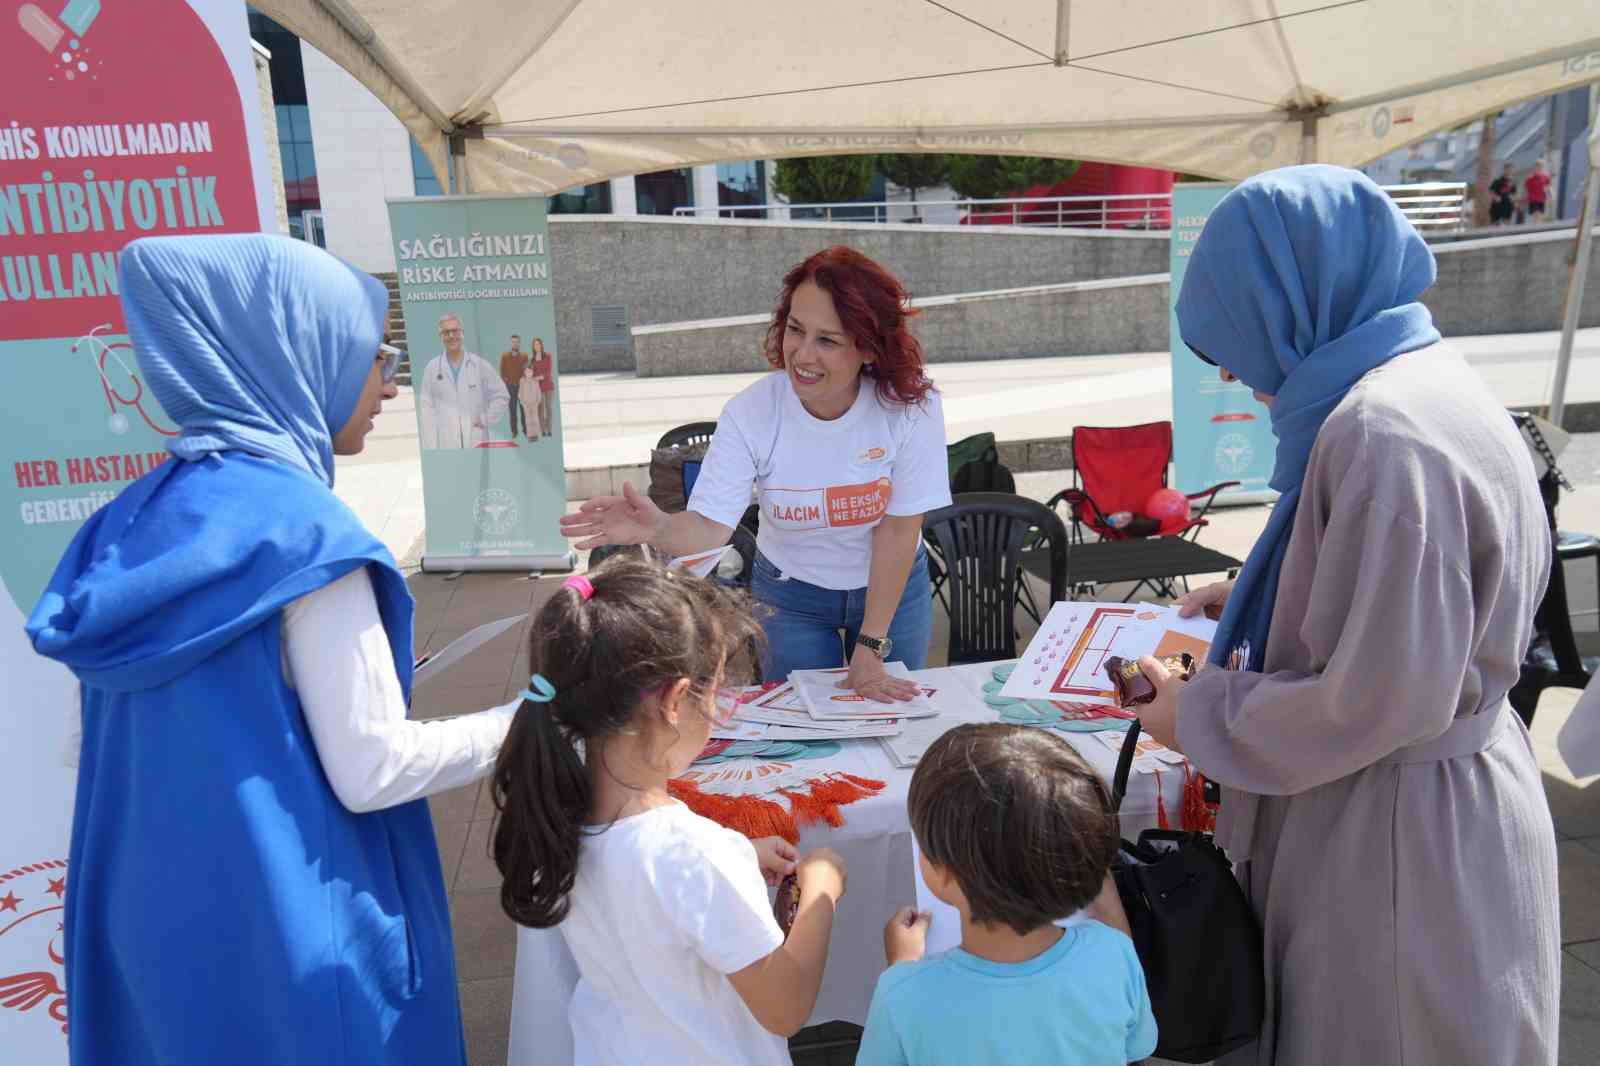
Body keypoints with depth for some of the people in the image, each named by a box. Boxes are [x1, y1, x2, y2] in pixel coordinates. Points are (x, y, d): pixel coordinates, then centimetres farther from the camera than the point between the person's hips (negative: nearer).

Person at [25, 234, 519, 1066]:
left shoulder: (145, 514, 2)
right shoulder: (296, 528, -23)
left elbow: (149, 746, 10)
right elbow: (372, 770, -21)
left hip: (155, 911, 7)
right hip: (288, 934, -7)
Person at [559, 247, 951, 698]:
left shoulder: (911, 404, -25)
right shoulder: (750, 414, -24)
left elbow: (898, 529, -19)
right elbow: (710, 525, -29)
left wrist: (871, 648, -18)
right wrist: (658, 528, -52)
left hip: (895, 588, 1)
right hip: (791, 595, 0)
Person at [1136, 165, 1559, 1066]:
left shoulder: (1385, 434, -26)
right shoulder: (1430, 383, 6)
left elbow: (1384, 698, -26)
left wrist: (1198, 716, -14)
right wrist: (1256, 595, 12)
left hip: (1396, 842, -9)